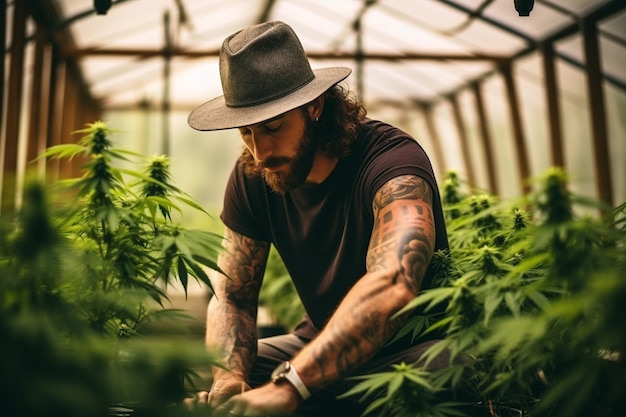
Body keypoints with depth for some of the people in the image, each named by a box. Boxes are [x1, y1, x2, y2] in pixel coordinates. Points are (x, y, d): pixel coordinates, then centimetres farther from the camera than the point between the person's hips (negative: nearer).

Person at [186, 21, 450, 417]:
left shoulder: (392, 159, -25)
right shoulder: (251, 177, -6)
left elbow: (393, 286, -41)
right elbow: (232, 297, -4)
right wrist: (229, 380, -24)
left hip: (416, 350, -4)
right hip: (322, 349, 5)